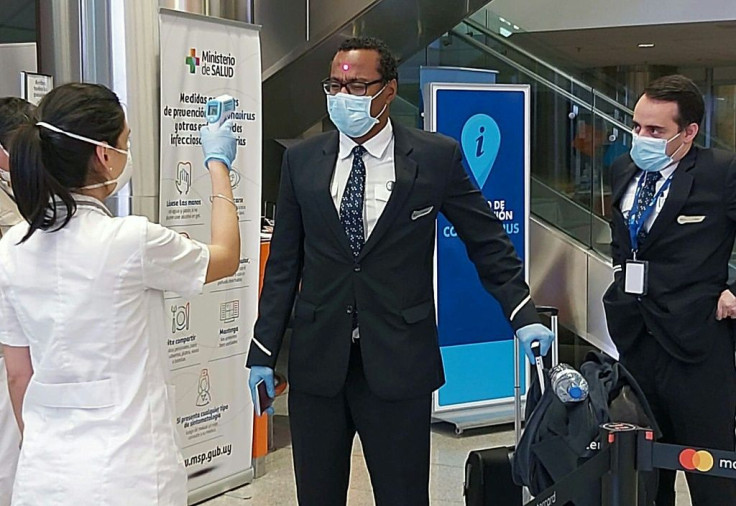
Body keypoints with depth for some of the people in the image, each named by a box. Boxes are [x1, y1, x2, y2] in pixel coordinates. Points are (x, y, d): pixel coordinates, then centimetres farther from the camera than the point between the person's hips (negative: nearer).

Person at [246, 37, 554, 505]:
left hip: (398, 361, -2)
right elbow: (284, 263, 7)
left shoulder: (437, 157, -3)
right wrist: (263, 352, 6)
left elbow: (487, 241, 6)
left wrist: (523, 315, -2)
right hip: (317, 360, 3)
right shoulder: (302, 160, 4)